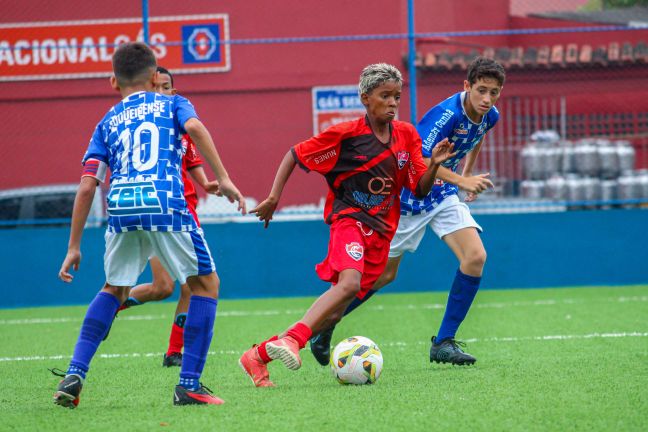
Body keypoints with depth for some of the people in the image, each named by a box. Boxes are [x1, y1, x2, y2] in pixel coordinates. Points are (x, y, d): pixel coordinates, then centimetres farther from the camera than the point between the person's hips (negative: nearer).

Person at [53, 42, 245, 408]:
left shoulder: (108, 122, 24)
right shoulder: (172, 104, 19)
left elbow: (87, 186, 15)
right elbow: (194, 127, -6)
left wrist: (74, 247, 18)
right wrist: (223, 178, -9)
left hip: (122, 209, 3)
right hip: (165, 205, -3)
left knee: (114, 289, 25)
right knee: (206, 283, 13)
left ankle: (75, 376, 11)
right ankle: (189, 385, 5)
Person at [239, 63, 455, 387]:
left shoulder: (407, 136, 7)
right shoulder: (346, 134, -6)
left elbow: (419, 190, 9)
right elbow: (295, 156, 1)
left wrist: (434, 165, -10)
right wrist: (274, 197, -6)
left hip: (381, 231, 5)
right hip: (349, 219, -5)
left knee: (338, 306, 1)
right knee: (350, 283, -33)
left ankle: (261, 354, 7)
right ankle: (291, 339, -42)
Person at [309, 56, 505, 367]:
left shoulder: (489, 116, -5)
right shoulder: (448, 113, -29)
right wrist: (461, 180, -47)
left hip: (443, 195, 6)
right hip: (408, 197, -6)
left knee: (475, 256, -15)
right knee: (384, 274, 5)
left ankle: (443, 343, -7)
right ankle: (326, 321, 28)